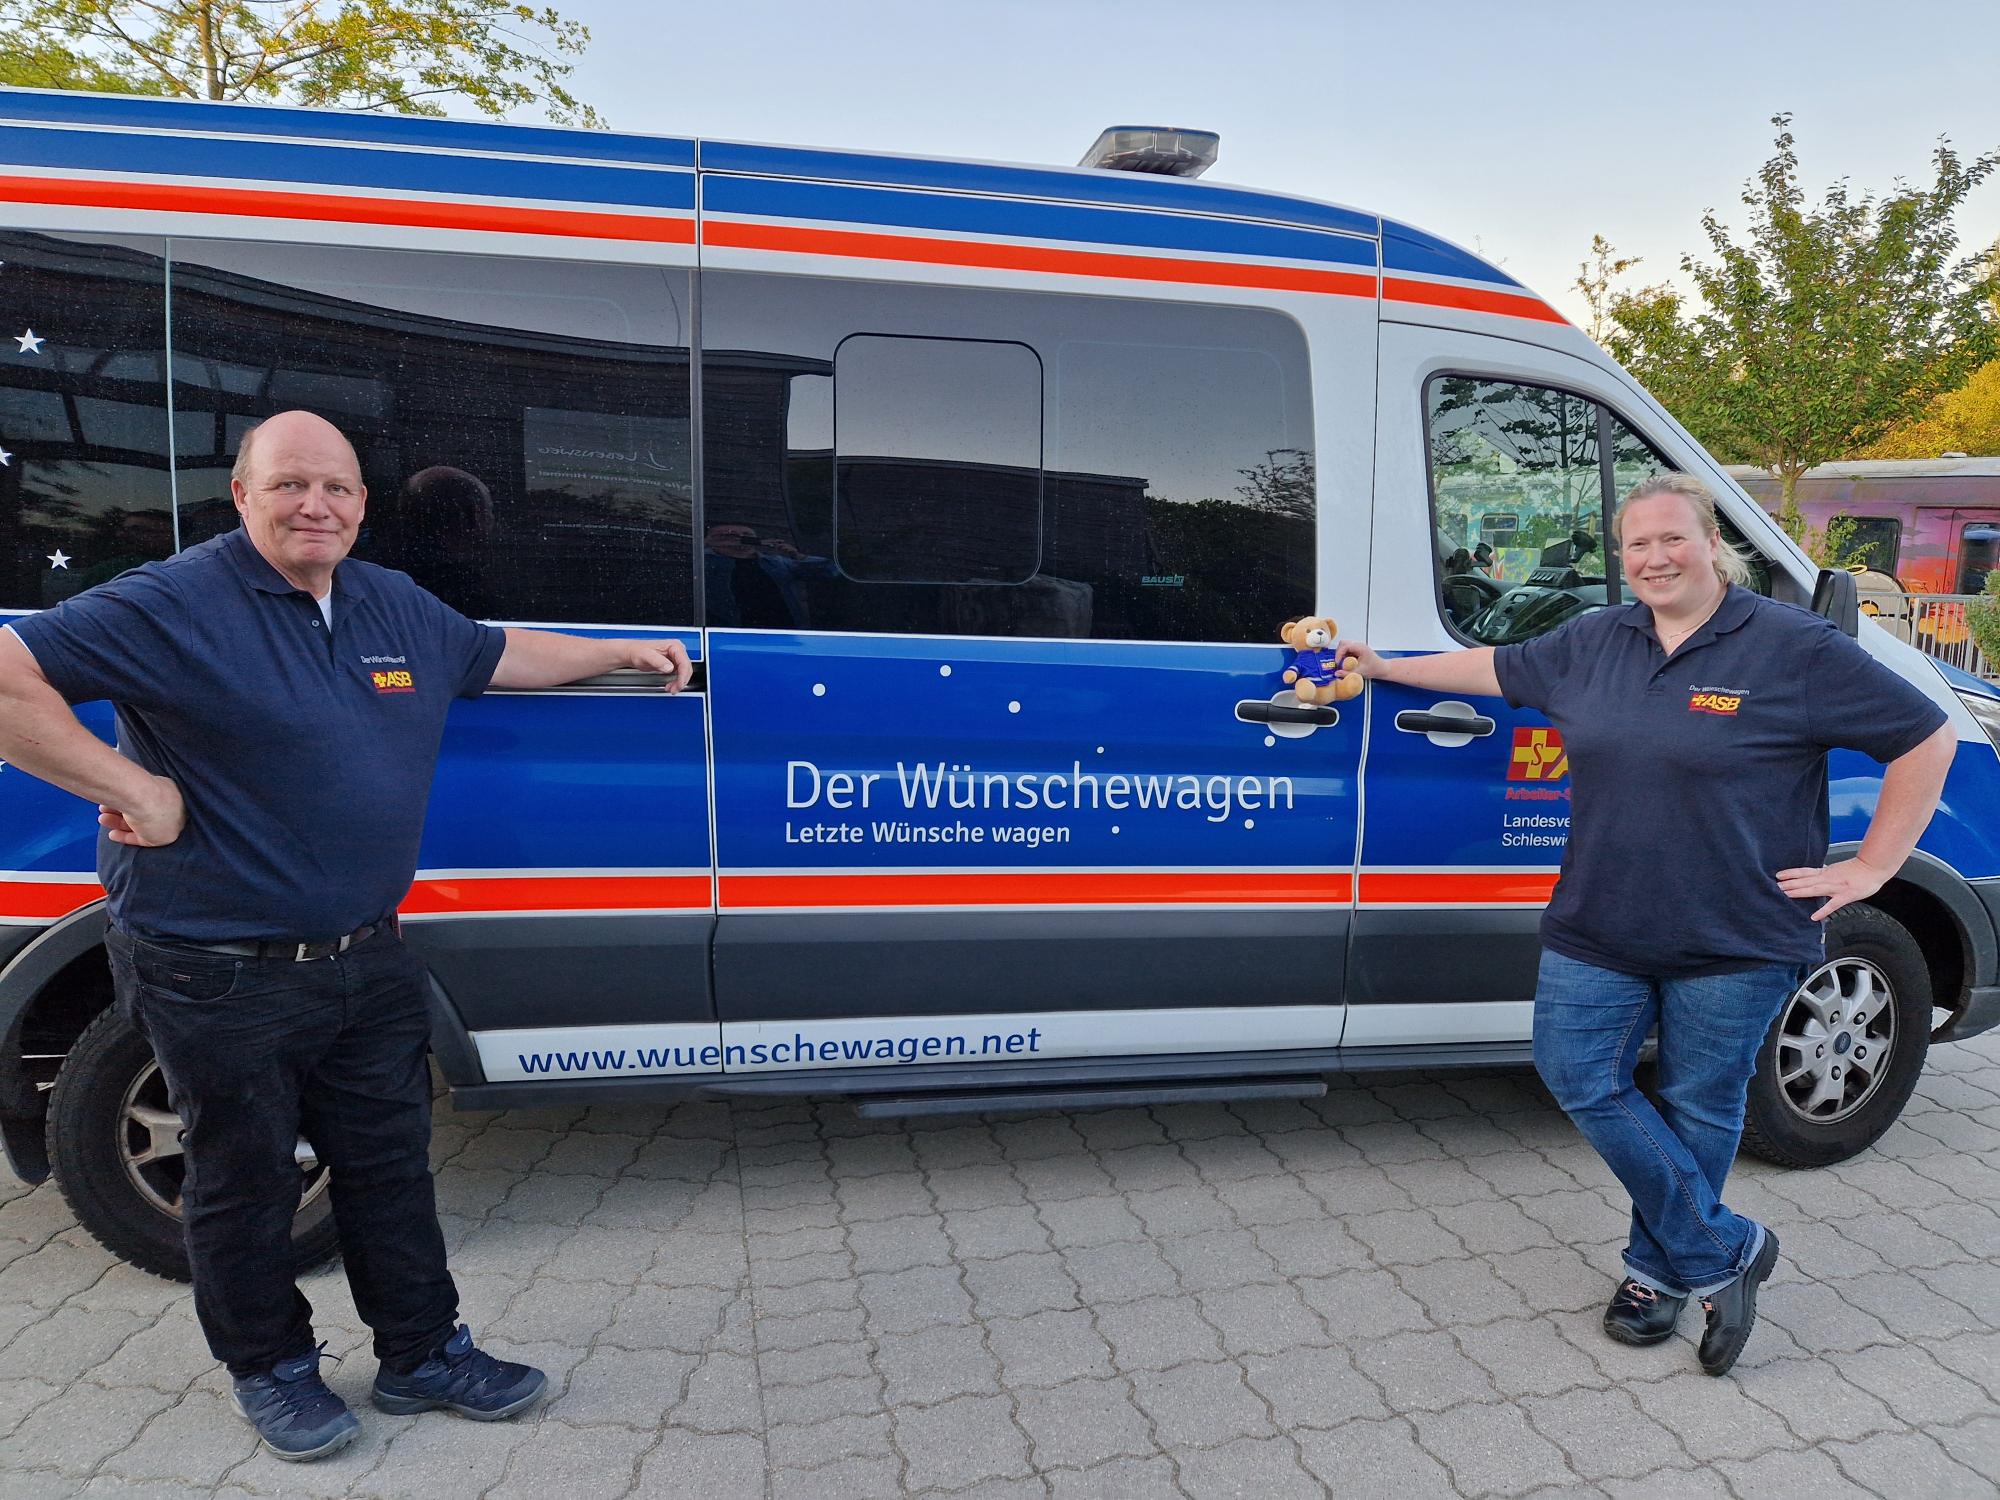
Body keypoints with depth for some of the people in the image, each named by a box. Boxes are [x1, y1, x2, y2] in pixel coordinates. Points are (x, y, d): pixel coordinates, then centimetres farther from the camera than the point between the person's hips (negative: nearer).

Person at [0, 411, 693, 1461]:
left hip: (368, 962, 6)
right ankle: (269, 1370, 36)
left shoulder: (398, 607, 8)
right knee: (244, 1180, 13)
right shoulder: (175, 605, -14)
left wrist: (625, 653, 24)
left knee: (389, 1160, 16)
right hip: (220, 978, -6)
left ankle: (423, 1354, 33)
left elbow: (497, 655, 24)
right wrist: (134, 788, -22)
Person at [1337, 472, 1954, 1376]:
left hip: (1734, 943, -4)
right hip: (1599, 931, 5)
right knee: (1580, 1080, 1)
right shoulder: (1592, 642, 6)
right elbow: (1498, 668, 21)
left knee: (1697, 1109, 8)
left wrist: (1869, 868, -6)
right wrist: (1384, 667, 25)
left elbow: (1926, 739, -4)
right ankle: (1721, 1251, 17)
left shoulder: (1794, 648, -8)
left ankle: (1660, 1268, 30)